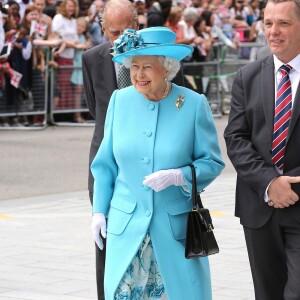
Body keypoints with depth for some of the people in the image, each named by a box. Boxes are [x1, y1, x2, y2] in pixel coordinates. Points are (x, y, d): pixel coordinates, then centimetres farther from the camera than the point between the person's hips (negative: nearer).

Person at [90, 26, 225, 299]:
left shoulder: (194, 104, -7)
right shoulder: (120, 100, 1)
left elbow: (212, 162, -3)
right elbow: (106, 162, 9)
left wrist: (178, 176, -20)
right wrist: (99, 210, 6)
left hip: (176, 225, -2)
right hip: (126, 223, 2)